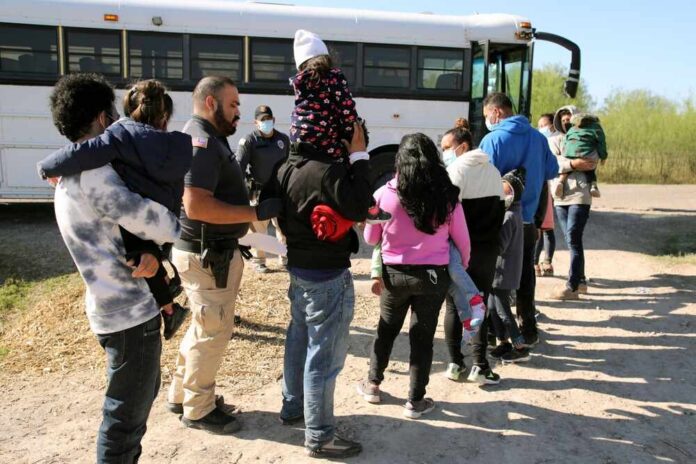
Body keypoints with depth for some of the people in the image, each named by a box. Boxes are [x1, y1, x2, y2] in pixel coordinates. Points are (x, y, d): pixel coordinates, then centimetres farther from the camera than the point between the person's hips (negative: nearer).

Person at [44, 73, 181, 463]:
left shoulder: (74, 172, 14)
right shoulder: (93, 171, -19)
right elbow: (141, 214, -28)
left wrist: (150, 254, -13)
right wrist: (176, 229, -5)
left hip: (127, 303, 11)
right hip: (129, 310, -11)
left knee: (143, 393, 26)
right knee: (127, 412, 2)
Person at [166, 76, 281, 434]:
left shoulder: (208, 139, 14)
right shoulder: (201, 141, -19)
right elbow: (196, 205, -30)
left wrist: (251, 208, 8)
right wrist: (256, 212, -27)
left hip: (211, 251, 11)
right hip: (207, 255, -11)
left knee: (204, 327, 22)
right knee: (213, 332, 3)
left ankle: (182, 394, 37)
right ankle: (198, 410, 20)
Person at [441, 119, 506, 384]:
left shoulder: (456, 170, -9)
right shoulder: (493, 171, 14)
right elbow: (500, 208, 17)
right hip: (487, 248, 5)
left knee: (453, 306, 6)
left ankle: (455, 364, 10)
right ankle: (479, 366, 7)